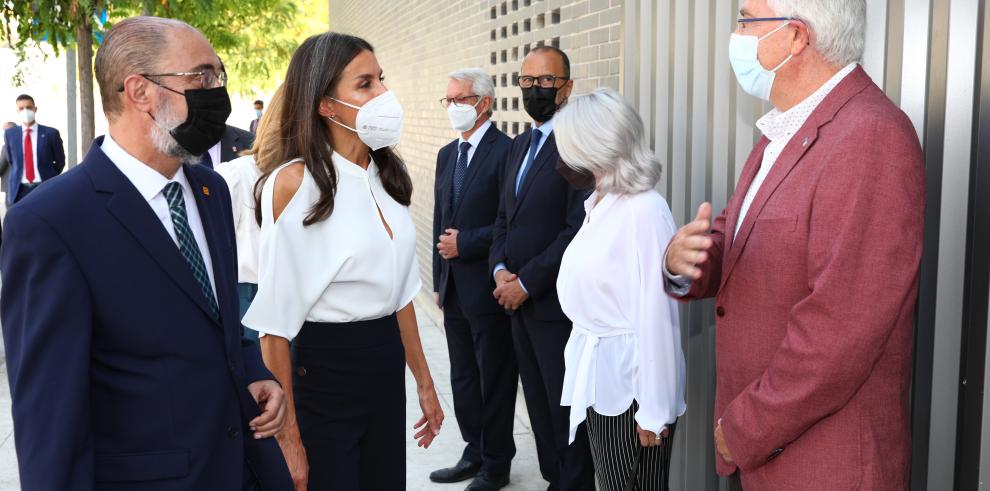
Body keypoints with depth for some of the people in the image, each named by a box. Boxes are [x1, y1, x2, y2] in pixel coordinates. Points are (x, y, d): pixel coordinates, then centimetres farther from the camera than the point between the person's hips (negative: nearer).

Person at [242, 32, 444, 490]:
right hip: (322, 372, -7)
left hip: (387, 369, 7)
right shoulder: (294, 181, -15)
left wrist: (424, 382, 15)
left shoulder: (385, 174, 5)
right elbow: (276, 320, -15)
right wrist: (289, 437, -15)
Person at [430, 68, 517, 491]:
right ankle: (474, 453, 30)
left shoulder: (505, 151, -12)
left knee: (494, 380, 5)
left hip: (487, 287, -8)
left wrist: (465, 243, -15)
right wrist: (439, 279, 14)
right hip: (454, 288, 8)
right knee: (463, 378, 16)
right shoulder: (447, 154, 13)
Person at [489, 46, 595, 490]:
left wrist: (527, 282, -16)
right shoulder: (520, 145, 15)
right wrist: (500, 268, 0)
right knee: (540, 407, 16)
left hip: (557, 304, -8)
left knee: (566, 411, 3)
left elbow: (580, 230, -19)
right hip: (519, 302, 8)